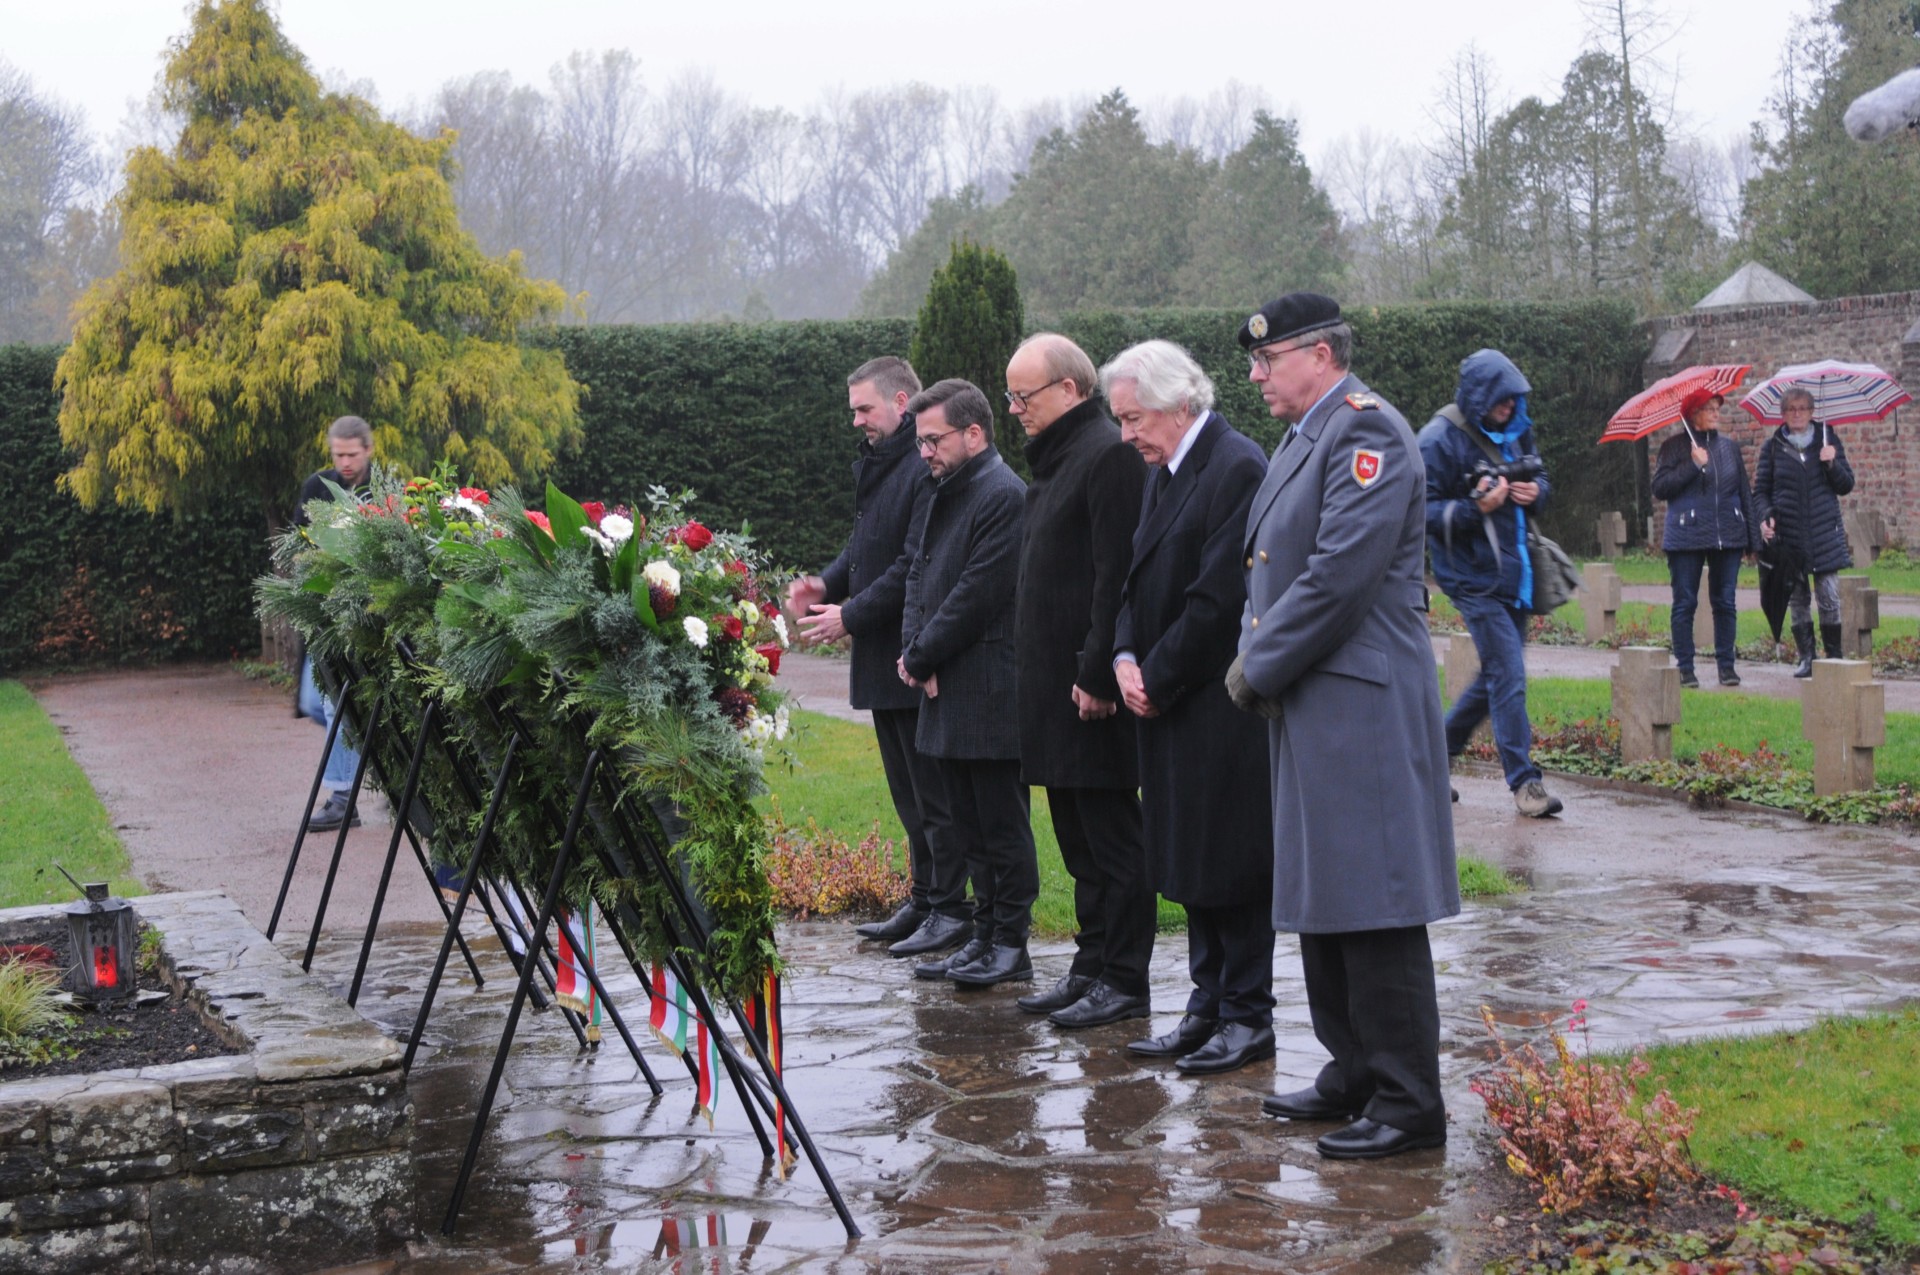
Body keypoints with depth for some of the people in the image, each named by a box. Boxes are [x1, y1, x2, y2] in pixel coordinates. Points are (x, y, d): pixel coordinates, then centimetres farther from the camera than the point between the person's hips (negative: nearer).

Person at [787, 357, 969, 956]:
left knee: (932, 787, -3)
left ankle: (949, 908, 4)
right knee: (907, 791, 16)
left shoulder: (927, 470, -17)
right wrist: (828, 583, 5)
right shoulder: (876, 464, 15)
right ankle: (923, 900, 25)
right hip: (884, 659, 10)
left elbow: (916, 567, -21)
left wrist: (851, 615, -17)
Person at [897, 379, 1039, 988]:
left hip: (988, 694, -10)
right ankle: (987, 935, 22)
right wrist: (913, 649, 0)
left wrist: (922, 657, -11)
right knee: (965, 821, 14)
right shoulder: (944, 493, 16)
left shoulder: (1004, 496, -14)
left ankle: (1010, 946, 6)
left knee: (1001, 820, -2)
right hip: (947, 690, 10)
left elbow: (977, 595, -18)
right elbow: (918, 573, 17)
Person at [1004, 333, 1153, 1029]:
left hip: (1092, 690, -10)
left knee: (1111, 837, -2)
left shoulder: (1108, 455, -14)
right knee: (1078, 839, 14)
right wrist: (1034, 672, 17)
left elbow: (1116, 577, -20)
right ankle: (1092, 967, 22)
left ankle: (1122, 979, 4)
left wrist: (1097, 676, -21)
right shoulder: (1054, 458, 17)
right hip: (1054, 686, 10)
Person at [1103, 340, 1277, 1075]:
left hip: (1222, 709, -9)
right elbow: (1141, 581, 18)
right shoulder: (1165, 474, 14)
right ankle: (1209, 1007, 22)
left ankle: (1248, 1017, 9)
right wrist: (1126, 657, 0)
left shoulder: (1237, 469, -15)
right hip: (1171, 709, 9)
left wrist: (1158, 679, -13)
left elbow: (1220, 599, -19)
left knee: (1231, 863, -2)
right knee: (1191, 867, 13)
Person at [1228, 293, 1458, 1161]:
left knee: (1373, 906, -7)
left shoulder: (1365, 430, -13)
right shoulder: (1304, 438, 18)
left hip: (1359, 709, -10)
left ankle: (1409, 1104, -1)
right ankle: (1354, 1075, 26)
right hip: (1307, 710, 10)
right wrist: (1252, 658, 6)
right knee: (1320, 899, 15)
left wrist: (1259, 669, -13)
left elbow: (1341, 574, -21)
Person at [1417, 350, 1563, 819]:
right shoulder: (1439, 440, -13)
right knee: (1509, 677, -9)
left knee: (1495, 677, 15)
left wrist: (1535, 492, -3)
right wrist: (1475, 508, -27)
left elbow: (1540, 477, 20)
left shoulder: (1516, 431, 8)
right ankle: (1523, 780, -2)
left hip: (1516, 574, 8)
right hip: (1474, 579, -8)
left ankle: (1439, 749, 31)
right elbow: (1422, 511, -14)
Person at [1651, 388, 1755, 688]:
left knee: (1725, 603, 4)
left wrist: (1750, 537, 12)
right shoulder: (1675, 447, 0)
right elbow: (1659, 488, -9)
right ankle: (1685, 667, 5)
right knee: (1685, 603, -1)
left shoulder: (1730, 447, 13)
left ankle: (1726, 665, 11)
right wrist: (1693, 465, -16)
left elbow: (1744, 492, 16)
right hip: (1686, 536, -3)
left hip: (1728, 536, 4)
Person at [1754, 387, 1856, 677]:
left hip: (1825, 533, -1)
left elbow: (1846, 486, 7)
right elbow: (1760, 490, 8)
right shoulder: (1773, 446, 7)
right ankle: (1806, 658, 11)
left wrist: (1832, 464, -11)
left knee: (1829, 598, -6)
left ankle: (1834, 656, 3)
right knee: (1797, 599, 3)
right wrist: (1765, 517, -10)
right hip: (1788, 534, 1)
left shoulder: (1828, 439, 7)